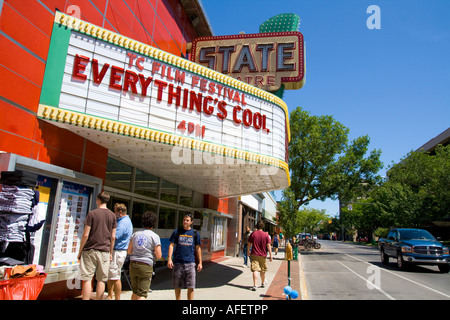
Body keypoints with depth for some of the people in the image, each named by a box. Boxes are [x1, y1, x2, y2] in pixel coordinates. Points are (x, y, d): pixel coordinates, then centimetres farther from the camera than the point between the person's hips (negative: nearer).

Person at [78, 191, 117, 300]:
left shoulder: (92, 213, -5)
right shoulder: (112, 215, 5)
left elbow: (85, 235, -8)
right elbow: (113, 237, 6)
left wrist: (80, 251, 2)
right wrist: (110, 252, 15)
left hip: (90, 250, -3)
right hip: (105, 251, 3)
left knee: (87, 279, 3)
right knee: (101, 280, 8)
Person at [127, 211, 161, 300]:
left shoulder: (135, 234, 7)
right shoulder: (155, 236, -6)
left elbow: (129, 251, 13)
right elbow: (159, 256, -8)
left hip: (133, 265, 5)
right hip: (146, 266, -5)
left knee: (135, 292, 19)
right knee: (142, 294, -1)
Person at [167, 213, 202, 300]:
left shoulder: (195, 233, 7)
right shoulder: (177, 232, 5)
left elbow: (197, 248, 12)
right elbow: (171, 245, 3)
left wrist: (200, 262, 10)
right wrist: (169, 259, -8)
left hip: (190, 263, 0)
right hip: (177, 262, 0)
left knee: (191, 287, -3)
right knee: (177, 286, 9)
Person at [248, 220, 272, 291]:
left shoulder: (253, 234, -2)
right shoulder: (266, 235, -3)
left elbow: (249, 244, 5)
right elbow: (268, 245, -6)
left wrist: (248, 251, 21)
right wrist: (270, 255, -2)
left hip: (254, 254, -1)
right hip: (263, 255, 1)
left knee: (255, 270, -7)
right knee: (263, 270, 18)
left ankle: (255, 285, -19)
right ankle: (263, 283, 36)